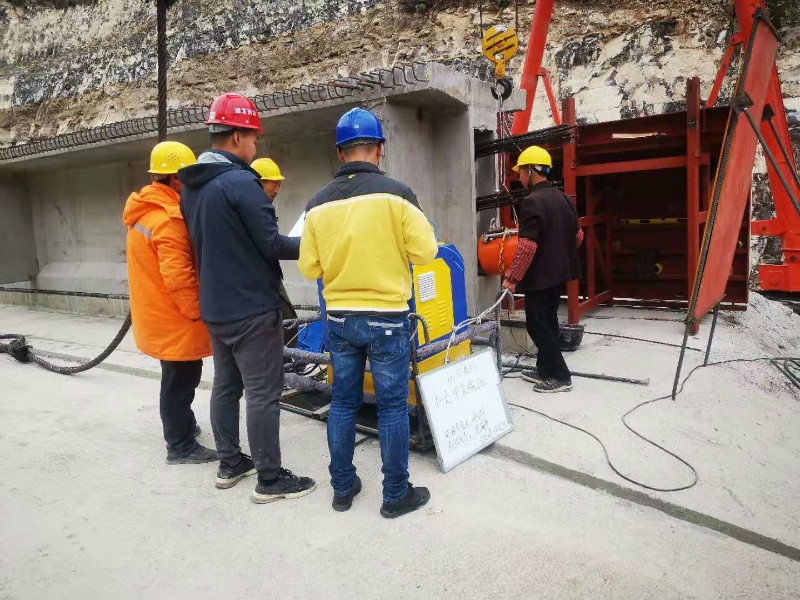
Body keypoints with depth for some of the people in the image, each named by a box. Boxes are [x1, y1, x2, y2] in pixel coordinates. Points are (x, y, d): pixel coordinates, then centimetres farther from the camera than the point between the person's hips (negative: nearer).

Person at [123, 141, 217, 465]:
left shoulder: (143, 209, 9)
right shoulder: (169, 218, -23)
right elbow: (177, 275, -28)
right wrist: (197, 311, -17)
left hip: (155, 314, 10)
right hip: (174, 318, -10)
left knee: (178, 377, 24)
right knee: (181, 380, 2)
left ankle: (182, 424, 41)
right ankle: (181, 446, 15)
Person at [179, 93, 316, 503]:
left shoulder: (190, 187, 10)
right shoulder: (241, 183, -18)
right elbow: (271, 244, -18)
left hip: (214, 307, 9)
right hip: (251, 308, -9)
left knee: (225, 385, 17)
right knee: (262, 393, -1)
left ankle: (230, 464, 29)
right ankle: (270, 479, 9)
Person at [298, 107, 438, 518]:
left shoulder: (318, 204, 0)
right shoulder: (395, 193, -11)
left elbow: (308, 267, 2)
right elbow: (425, 252, -11)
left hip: (339, 318, 4)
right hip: (386, 318, -3)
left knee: (343, 401, 16)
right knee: (392, 406, 7)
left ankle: (342, 487, 28)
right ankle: (396, 495, 20)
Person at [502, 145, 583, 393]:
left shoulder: (532, 201, -19)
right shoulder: (563, 198, 9)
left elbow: (527, 246, -24)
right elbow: (578, 235, 16)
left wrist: (512, 277, -17)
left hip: (539, 276, -9)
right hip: (558, 272, 9)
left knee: (537, 325, 0)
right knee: (548, 321, 17)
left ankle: (560, 376, 5)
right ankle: (545, 369, 28)